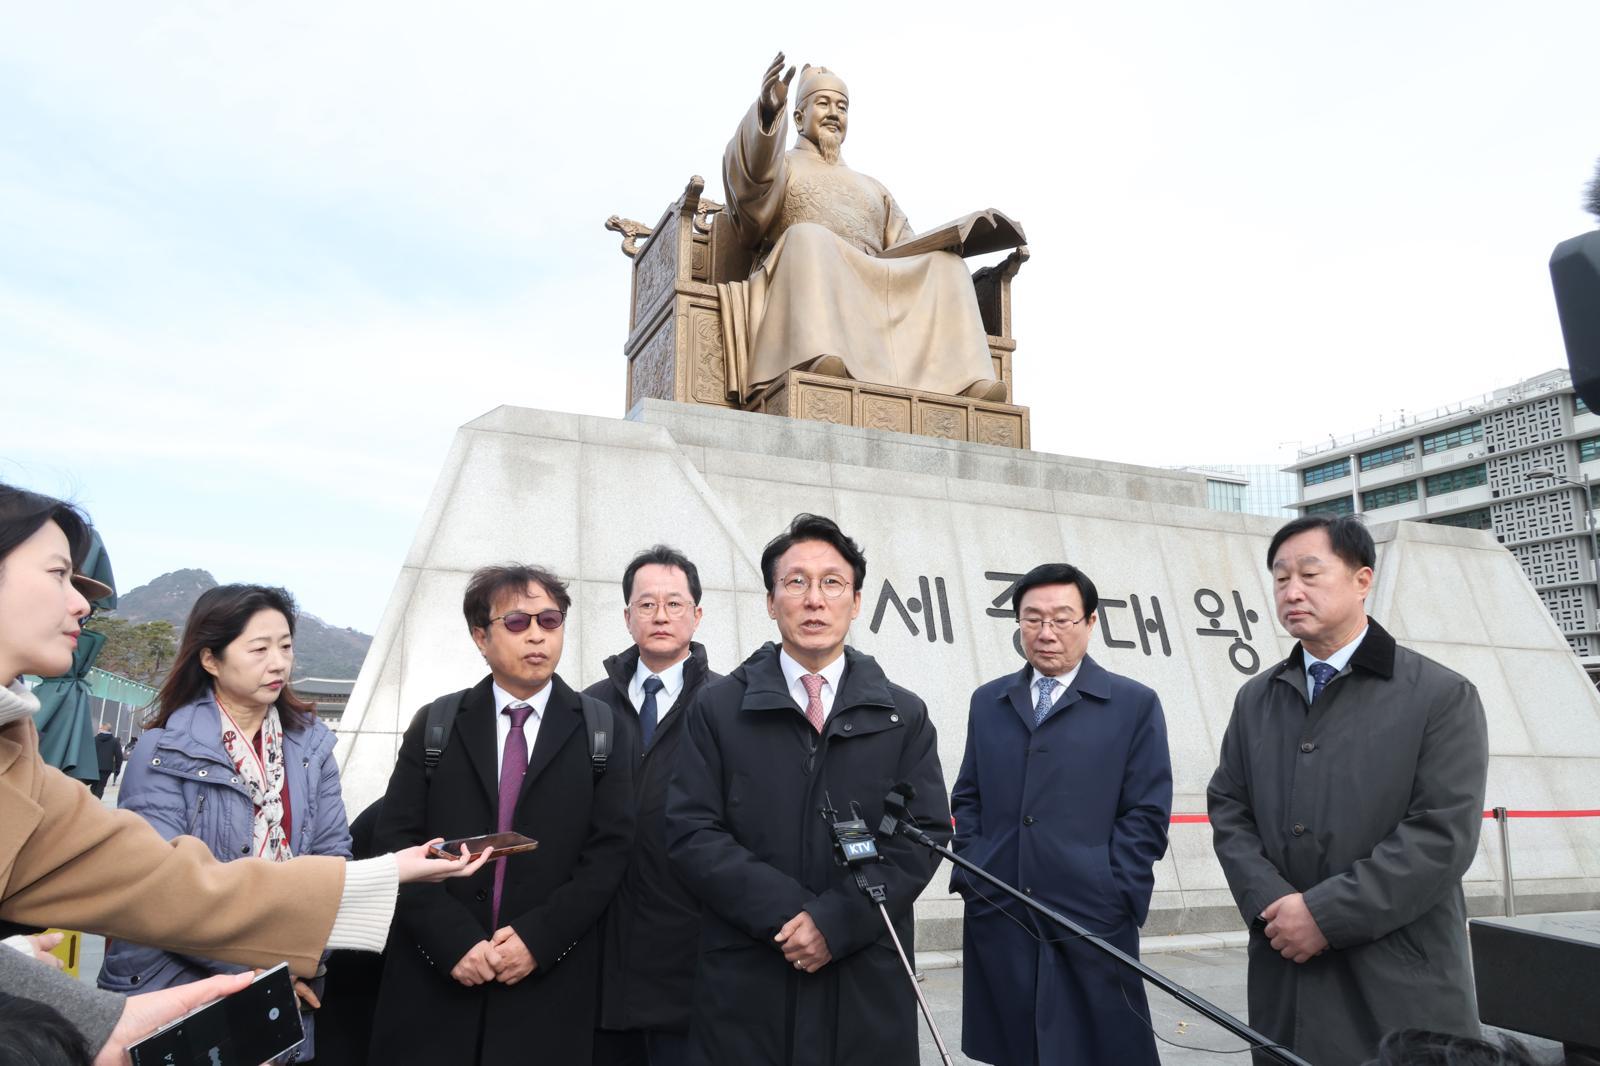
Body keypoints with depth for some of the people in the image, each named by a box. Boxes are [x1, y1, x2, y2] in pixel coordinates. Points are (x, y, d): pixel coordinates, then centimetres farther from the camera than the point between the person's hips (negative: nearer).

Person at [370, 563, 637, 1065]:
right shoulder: (435, 725, 5)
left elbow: (609, 850, -4)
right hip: (434, 977, 1)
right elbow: (397, 841, -1)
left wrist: (538, 938, -13)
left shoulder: (604, 732, 1)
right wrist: (454, 941, -12)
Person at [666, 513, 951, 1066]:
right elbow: (691, 833, -5)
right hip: (746, 984, -1)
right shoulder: (718, 709, 2)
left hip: (868, 984, 1)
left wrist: (836, 920, -13)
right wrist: (787, 912, -14)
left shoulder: (904, 716, 5)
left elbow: (925, 834, -2)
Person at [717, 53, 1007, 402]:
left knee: (944, 262, -19)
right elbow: (751, 175, -1)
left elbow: (906, 251, 25)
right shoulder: (781, 165, 26)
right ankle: (819, 360, -59)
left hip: (875, 288, 4)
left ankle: (966, 380, -41)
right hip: (802, 281, -4)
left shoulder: (872, 188, 37)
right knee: (809, 238, -36)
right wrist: (768, 111, -20)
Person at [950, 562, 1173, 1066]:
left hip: (1092, 923, -3)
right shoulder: (988, 702, 12)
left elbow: (1147, 814, -3)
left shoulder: (1135, 704, 1)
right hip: (998, 921, 3)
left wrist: (1111, 901, -9)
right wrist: (969, 875, 4)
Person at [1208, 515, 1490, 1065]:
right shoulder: (1255, 700, 10)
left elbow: (1443, 834, -12)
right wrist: (1274, 903, -10)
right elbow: (1228, 810, 7)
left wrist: (1324, 913, -15)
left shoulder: (1442, 696, -4)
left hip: (1401, 984, -3)